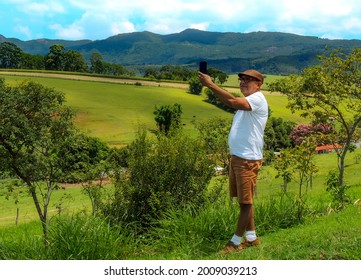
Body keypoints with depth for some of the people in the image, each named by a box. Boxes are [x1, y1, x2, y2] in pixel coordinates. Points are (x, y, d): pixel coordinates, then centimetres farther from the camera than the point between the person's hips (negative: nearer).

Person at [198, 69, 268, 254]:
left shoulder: (258, 99, -14)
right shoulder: (247, 102, 21)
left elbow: (233, 102, -30)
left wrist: (210, 84, -28)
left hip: (248, 160, -10)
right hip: (236, 157, 10)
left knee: (245, 202, 2)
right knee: (243, 200, 16)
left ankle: (236, 241, 11)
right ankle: (251, 237, 27)